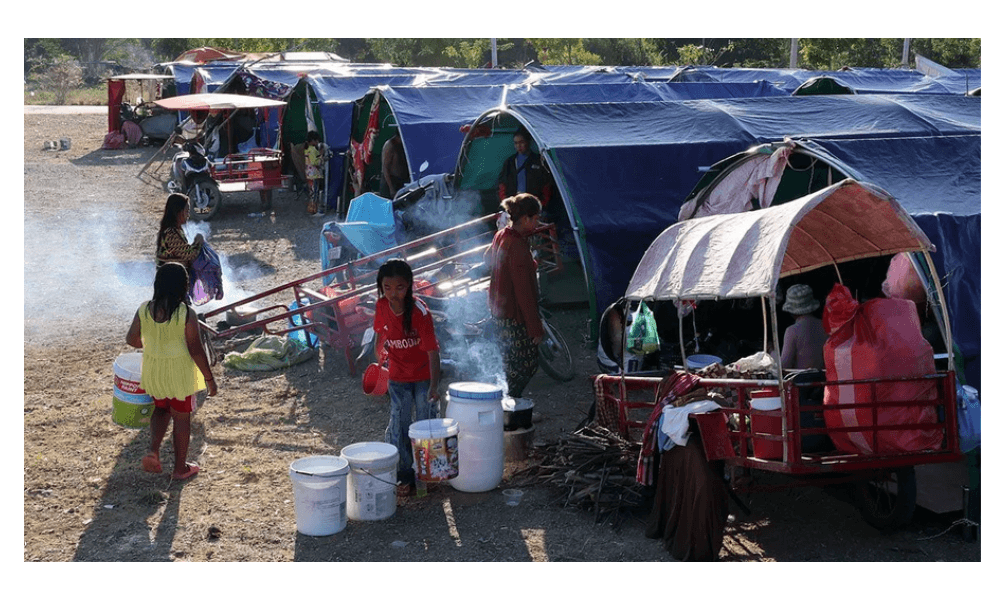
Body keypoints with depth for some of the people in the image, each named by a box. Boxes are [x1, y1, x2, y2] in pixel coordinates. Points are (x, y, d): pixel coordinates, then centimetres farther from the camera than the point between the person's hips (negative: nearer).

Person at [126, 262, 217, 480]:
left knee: (161, 409, 28)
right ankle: (180, 468, 26)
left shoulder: (144, 310, -11)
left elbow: (131, 339, 2)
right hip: (180, 372, -4)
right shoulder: (186, 315, -23)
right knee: (182, 418, 13)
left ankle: (153, 450, 10)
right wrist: (209, 378, -7)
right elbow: (196, 350, -18)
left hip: (154, 370, 4)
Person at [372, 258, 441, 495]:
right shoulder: (381, 306, -14)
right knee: (398, 425, 4)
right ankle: (405, 474, 16)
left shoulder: (420, 312, -26)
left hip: (424, 376, -3)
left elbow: (432, 351, -26)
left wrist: (433, 386, -31)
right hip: (398, 376, 3)